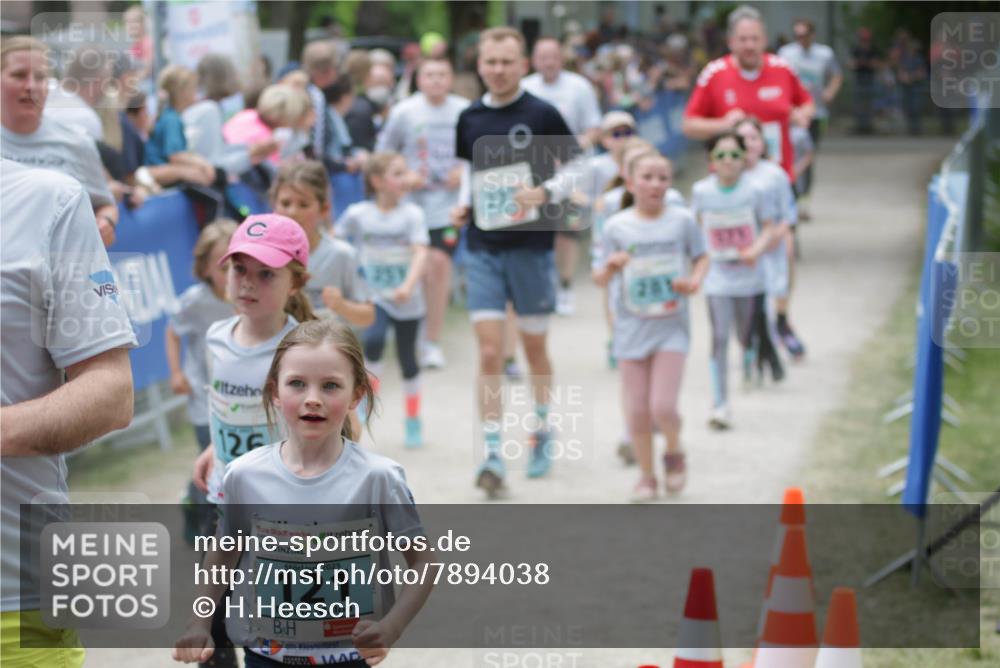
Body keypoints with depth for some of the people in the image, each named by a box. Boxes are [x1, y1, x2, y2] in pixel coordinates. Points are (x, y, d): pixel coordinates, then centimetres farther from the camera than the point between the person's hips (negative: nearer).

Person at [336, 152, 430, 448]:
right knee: (373, 340, -28)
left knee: (407, 358, 8)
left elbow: (420, 253, -16)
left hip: (407, 300, 1)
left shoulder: (412, 213, -6)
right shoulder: (358, 214, -3)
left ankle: (413, 422, 26)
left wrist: (408, 286, -32)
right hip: (374, 295, -1)